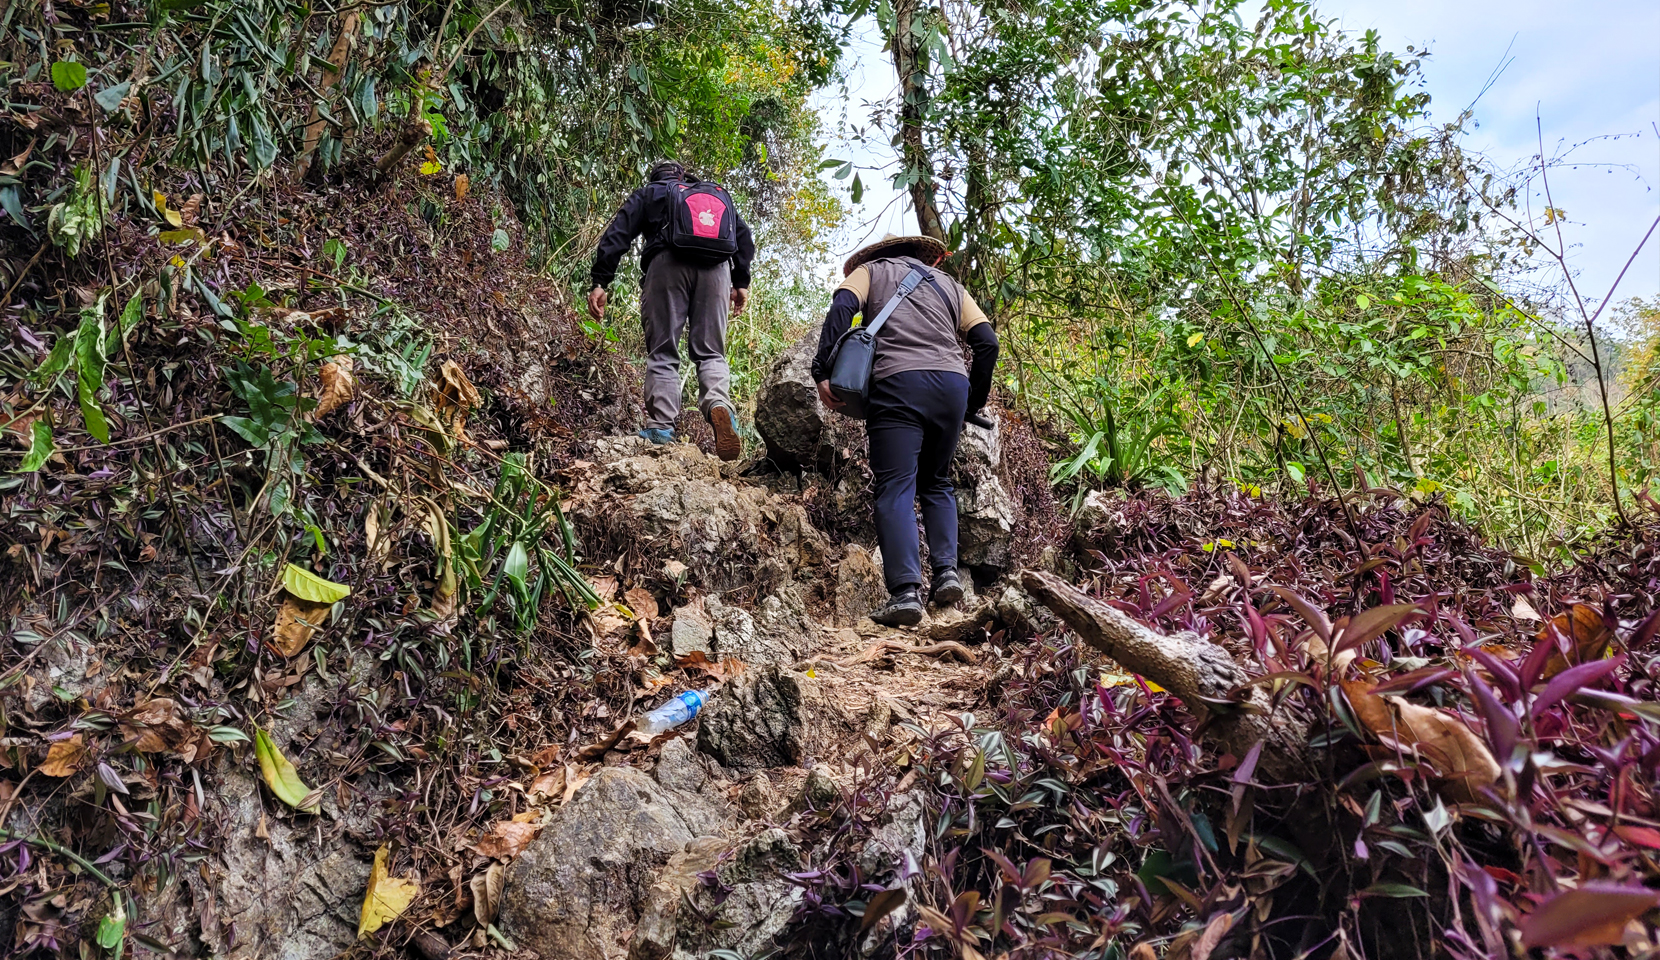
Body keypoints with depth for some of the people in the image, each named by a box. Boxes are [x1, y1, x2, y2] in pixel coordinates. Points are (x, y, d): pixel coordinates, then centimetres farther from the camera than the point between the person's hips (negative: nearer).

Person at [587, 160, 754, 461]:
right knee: (711, 353, 4)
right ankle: (719, 404, -25)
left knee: (662, 352, 1)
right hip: (715, 269, 2)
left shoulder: (647, 193, 25)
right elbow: (744, 237, 21)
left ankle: (661, 426, -11)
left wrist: (600, 282, 5)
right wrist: (741, 283, 18)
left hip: (667, 265, -2)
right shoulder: (719, 194, 33)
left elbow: (617, 235, 11)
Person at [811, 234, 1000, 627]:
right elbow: (987, 342, 18)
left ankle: (905, 591, -18)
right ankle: (946, 570, 5)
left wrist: (824, 372, -8)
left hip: (897, 382, -4)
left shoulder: (870, 271, 21)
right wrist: (973, 403, 24)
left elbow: (842, 308, -1)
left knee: (895, 489, -6)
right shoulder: (949, 285, 30)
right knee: (937, 483, 20)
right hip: (952, 384, 4)